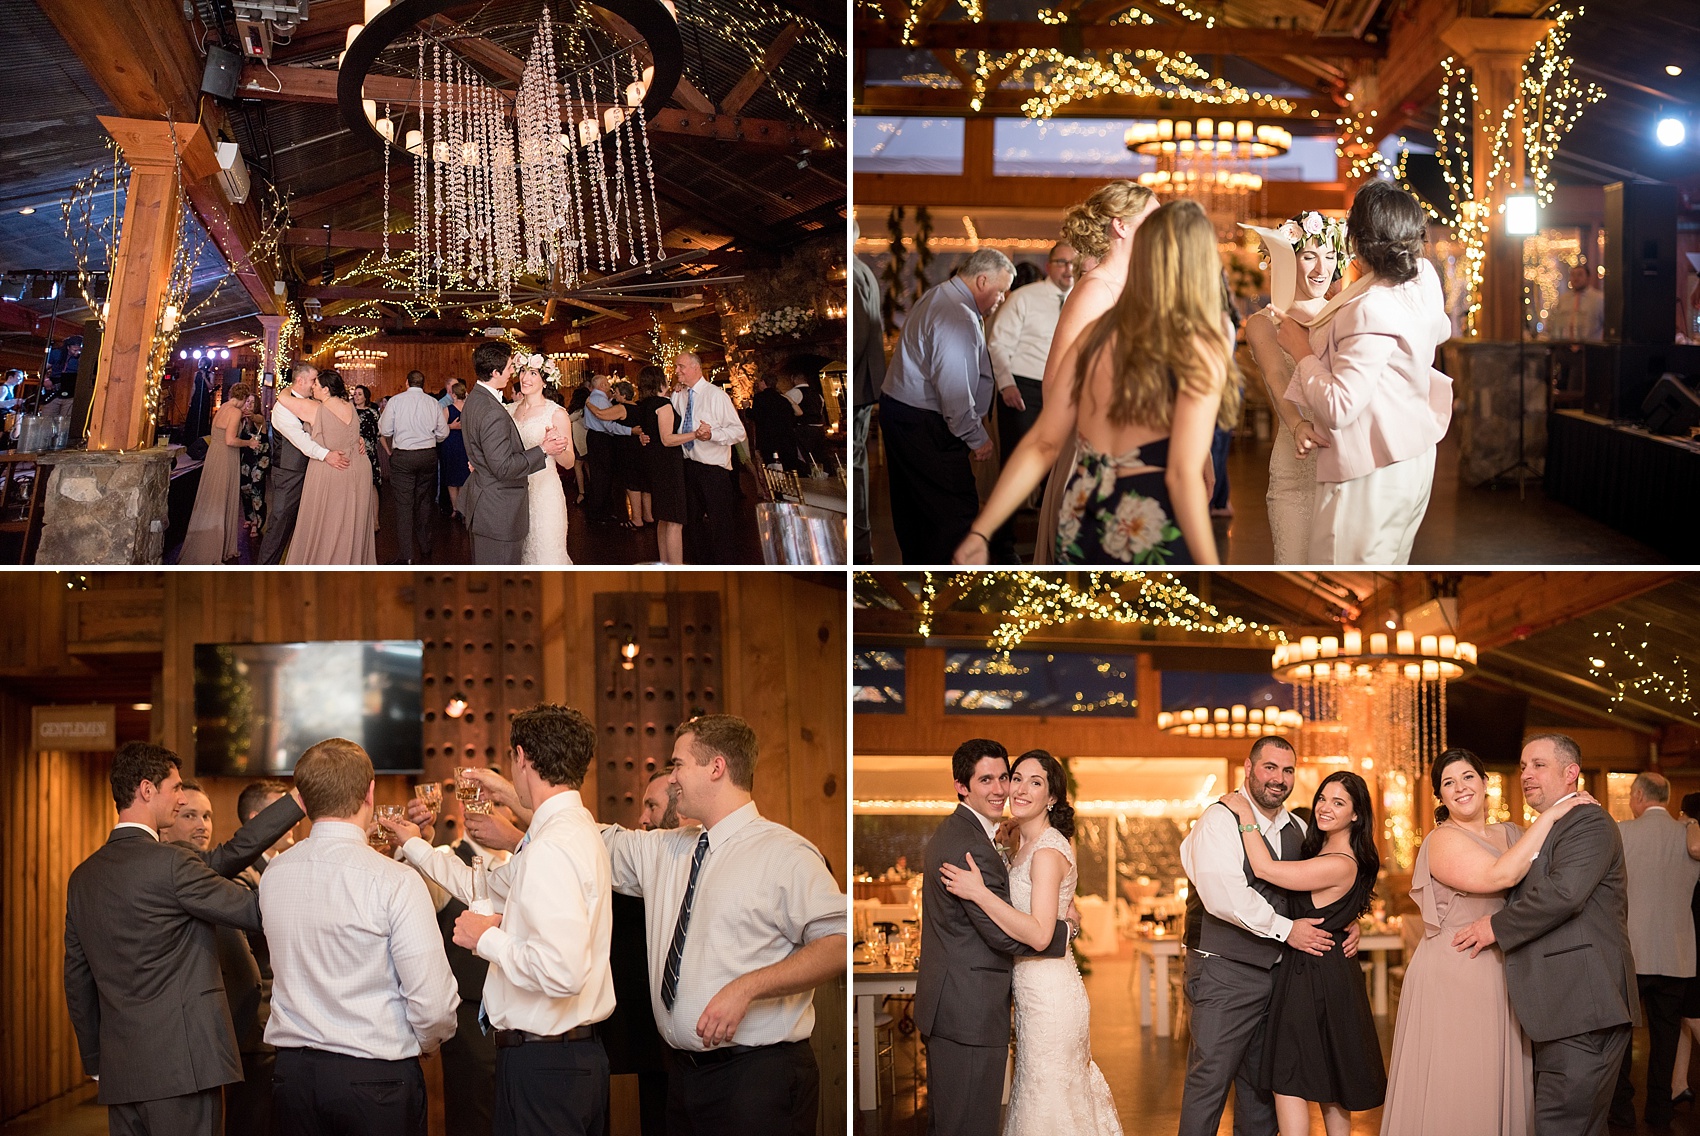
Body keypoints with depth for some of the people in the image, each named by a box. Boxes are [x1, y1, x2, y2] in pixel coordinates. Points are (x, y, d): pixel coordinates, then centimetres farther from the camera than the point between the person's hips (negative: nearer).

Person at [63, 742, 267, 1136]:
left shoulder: (82, 876, 12)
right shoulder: (171, 863, -11)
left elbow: (77, 980, 17)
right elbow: (257, 912, -10)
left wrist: (95, 1060, 24)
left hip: (119, 1071, 8)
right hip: (183, 1063, -7)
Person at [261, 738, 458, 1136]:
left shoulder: (272, 876, 2)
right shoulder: (395, 880, -16)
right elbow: (432, 1001, -18)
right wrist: (429, 1039, 6)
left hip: (292, 1073, 5)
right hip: (375, 1078, -5)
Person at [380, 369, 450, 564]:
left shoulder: (396, 401, -7)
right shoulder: (433, 403, 0)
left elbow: (385, 430, -6)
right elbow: (443, 433, 5)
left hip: (403, 456, -3)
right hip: (428, 455, 3)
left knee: (404, 504, -2)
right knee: (424, 501, 16)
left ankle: (407, 555, -7)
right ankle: (425, 546, 26)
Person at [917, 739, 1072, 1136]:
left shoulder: (948, 833, 13)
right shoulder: (971, 847, -20)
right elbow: (1006, 935, -20)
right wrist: (1064, 929, -4)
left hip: (945, 1006, 11)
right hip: (970, 1011, -11)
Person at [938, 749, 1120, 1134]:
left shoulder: (1048, 850, -18)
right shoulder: (1026, 846, 11)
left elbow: (1039, 934, -26)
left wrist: (978, 893, -27)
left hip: (1048, 997, -9)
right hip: (1033, 991, 9)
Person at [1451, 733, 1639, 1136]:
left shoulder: (1589, 823, -9)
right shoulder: (1543, 832, 24)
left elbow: (1563, 892, -24)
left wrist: (1497, 927, -15)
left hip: (1583, 1008, -11)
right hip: (1559, 1010, 11)